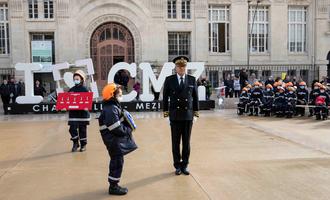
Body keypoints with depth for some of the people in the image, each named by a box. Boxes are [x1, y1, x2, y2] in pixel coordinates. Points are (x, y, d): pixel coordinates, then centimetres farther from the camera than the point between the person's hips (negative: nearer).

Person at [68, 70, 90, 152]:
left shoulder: (84, 89, -2)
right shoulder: (71, 90, 9)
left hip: (82, 112, -3)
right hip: (73, 112, 3)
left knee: (82, 129, 5)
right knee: (72, 128, -3)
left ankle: (83, 145, 19)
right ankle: (75, 143, 18)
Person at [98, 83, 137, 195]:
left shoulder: (114, 106, 11)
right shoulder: (111, 109, -21)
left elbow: (121, 122, 16)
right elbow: (117, 128, -24)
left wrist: (129, 127, 1)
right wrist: (129, 130, -12)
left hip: (117, 140, 10)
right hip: (114, 141, -10)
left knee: (116, 162, 17)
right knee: (117, 162, 0)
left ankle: (113, 185, 28)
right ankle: (113, 187, 12)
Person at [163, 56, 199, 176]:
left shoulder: (192, 80, 4)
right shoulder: (169, 80, 1)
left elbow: (195, 96, 8)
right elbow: (165, 96, 4)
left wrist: (196, 110, 5)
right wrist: (165, 110, 0)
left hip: (188, 114, 1)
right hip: (175, 115, -1)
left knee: (186, 142, 7)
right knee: (176, 142, 5)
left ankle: (185, 165, 20)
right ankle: (177, 165, 17)